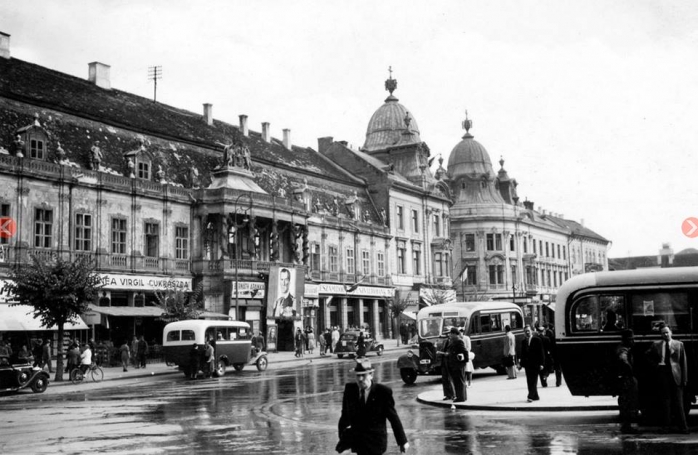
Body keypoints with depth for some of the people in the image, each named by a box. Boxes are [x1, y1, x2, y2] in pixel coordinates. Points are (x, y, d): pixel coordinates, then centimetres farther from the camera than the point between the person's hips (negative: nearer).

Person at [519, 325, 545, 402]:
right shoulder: (523, 342, 10)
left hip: (535, 364, -5)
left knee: (533, 381, -8)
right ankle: (535, 396, 14)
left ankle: (531, 396, -10)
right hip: (527, 364, 5)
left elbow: (541, 352, -5)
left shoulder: (537, 340, -4)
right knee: (529, 382, 6)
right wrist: (521, 364, 6)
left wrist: (541, 363, -10)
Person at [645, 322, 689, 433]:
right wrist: (655, 364, 5)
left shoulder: (679, 344, 4)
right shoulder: (656, 345, 7)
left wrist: (684, 378, -2)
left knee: (678, 402, 0)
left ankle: (682, 427, 5)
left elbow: (684, 362, 3)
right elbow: (647, 355, 20)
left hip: (676, 375, -1)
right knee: (665, 401, 3)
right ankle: (666, 426, 9)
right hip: (662, 373, 1)